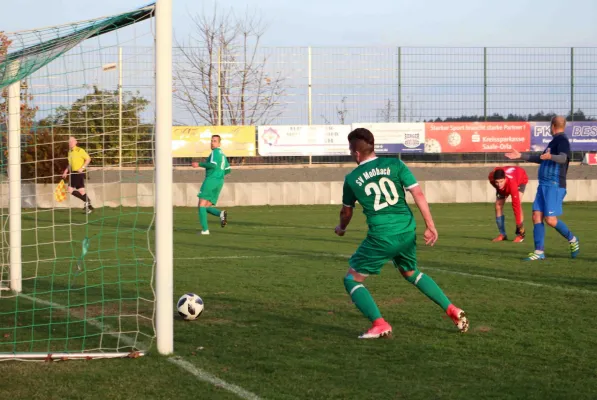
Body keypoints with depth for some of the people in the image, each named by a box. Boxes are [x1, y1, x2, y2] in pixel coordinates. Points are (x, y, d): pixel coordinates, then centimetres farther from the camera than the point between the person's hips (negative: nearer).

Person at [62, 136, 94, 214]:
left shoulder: (80, 151, -9)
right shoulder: (70, 152, 14)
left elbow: (88, 159, -10)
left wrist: (82, 168, -18)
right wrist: (66, 171, 16)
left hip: (79, 173, -8)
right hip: (72, 173, 8)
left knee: (81, 191, -9)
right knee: (70, 190, 2)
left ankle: (89, 204, 5)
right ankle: (86, 201, 12)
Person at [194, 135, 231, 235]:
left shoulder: (215, 152, -5)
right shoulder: (223, 154, 23)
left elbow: (213, 165, -21)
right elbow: (227, 170, 29)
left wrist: (199, 164, -13)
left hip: (211, 180, -9)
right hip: (219, 182, 9)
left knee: (201, 205, -6)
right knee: (207, 207, 10)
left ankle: (205, 229, -17)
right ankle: (221, 214, -19)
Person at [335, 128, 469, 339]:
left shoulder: (352, 179, 2)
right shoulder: (394, 164, 3)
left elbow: (346, 212, 18)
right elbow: (418, 193, -4)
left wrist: (341, 228, 39)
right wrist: (430, 225, 1)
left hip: (381, 238, -4)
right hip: (407, 233, 4)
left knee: (352, 280, 10)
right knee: (411, 273, 30)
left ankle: (379, 324, -8)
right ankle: (453, 311, 24)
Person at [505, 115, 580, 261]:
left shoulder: (562, 140, -8)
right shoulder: (554, 141, 20)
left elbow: (563, 158, -26)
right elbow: (541, 159, 34)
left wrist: (550, 156, -46)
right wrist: (521, 156, 36)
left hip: (554, 185, -9)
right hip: (544, 184, 9)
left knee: (550, 219, -12)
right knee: (536, 216, 1)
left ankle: (572, 240, 9)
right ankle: (539, 252, 1)